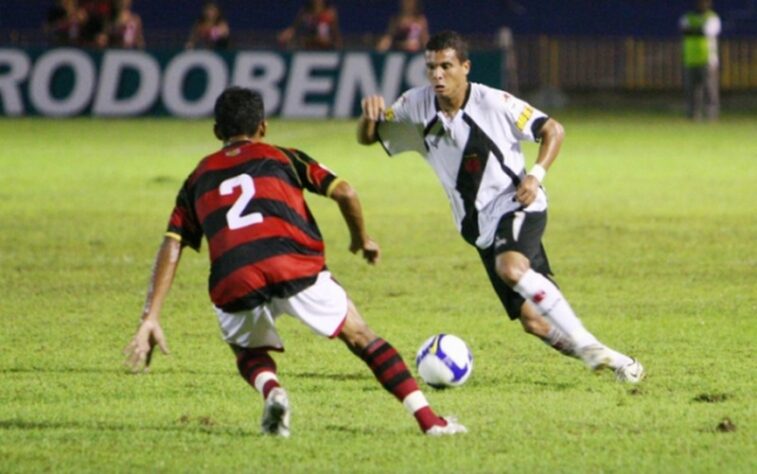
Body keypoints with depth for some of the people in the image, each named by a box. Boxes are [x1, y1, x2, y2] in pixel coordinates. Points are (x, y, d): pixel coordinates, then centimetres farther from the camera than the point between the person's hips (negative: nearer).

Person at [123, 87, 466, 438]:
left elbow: (171, 249, 17)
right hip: (297, 268, -1)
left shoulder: (199, 178, 27)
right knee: (361, 338, 15)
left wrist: (150, 319, 12)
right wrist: (363, 240, 29)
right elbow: (345, 193, 11)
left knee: (249, 353, 30)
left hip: (233, 284, 1)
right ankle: (428, 419, 7)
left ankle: (271, 392, -3)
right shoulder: (281, 158, 23)